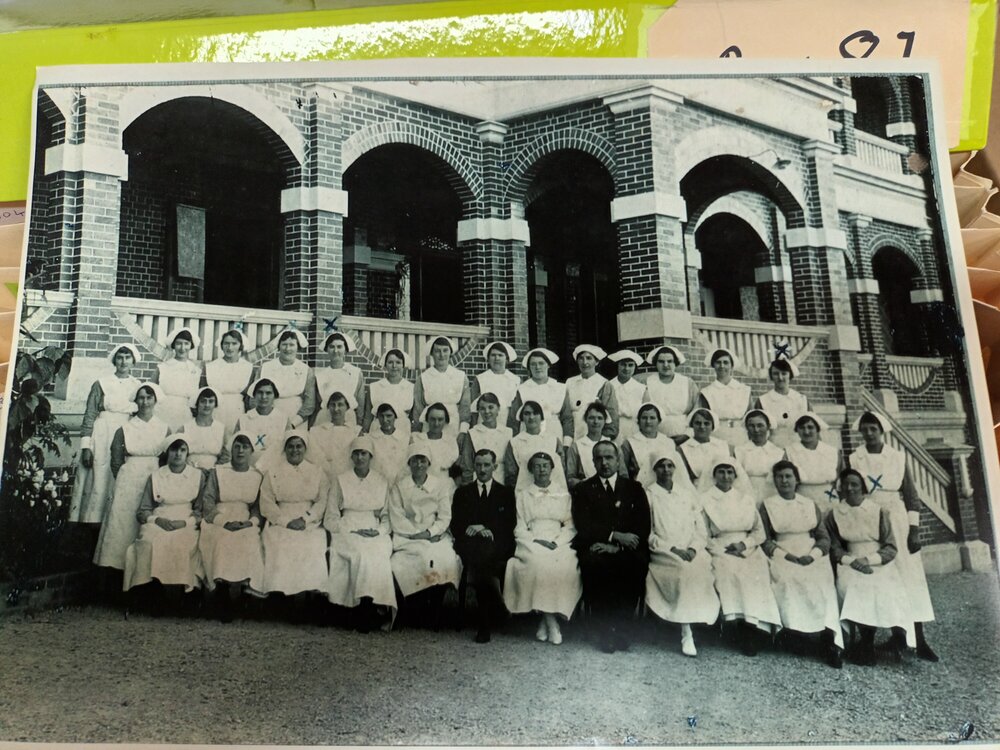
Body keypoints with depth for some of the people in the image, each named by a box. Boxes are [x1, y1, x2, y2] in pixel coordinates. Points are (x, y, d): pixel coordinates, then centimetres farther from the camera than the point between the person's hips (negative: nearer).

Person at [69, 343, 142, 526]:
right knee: (94, 484, -3)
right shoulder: (101, 383, 3)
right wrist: (86, 446, -7)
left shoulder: (138, 387, 9)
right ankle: (85, 520, 6)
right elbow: (89, 416, 0)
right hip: (101, 438, -2)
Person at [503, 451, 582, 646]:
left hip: (560, 544, 1)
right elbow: (520, 529, 8)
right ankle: (551, 622, -22)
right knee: (537, 562, -33)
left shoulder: (564, 495, 17)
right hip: (531, 543, 0)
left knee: (565, 565, -31)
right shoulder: (523, 495, 16)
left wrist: (557, 543, -8)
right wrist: (537, 541, -10)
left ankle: (546, 620, -17)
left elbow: (571, 526, 10)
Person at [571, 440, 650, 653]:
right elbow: (582, 526, -1)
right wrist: (615, 536, -14)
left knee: (637, 563, -31)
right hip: (596, 548, 0)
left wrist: (617, 546, -13)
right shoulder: (582, 489, 13)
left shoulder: (634, 488, 15)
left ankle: (620, 624, -14)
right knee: (592, 563, -33)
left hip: (626, 548, 1)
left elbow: (643, 527, 3)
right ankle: (606, 628, -17)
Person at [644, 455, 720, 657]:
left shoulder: (688, 492, 16)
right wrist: (672, 549, -13)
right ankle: (686, 633, -23)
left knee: (702, 566, -27)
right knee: (686, 569, -30)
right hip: (662, 553, -3)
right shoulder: (648, 495, 5)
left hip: (692, 552, 3)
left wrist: (693, 549, -8)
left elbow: (701, 528, 11)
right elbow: (647, 534, -2)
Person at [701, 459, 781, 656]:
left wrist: (744, 544, -6)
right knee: (731, 572, -31)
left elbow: (759, 532, 14)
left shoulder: (746, 499, 18)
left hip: (748, 550, 2)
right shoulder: (705, 500, 8)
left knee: (756, 574, -28)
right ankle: (748, 634, -22)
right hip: (720, 552, -2)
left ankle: (752, 629, -21)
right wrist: (726, 550, -11)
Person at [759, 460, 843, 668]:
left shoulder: (810, 505, 17)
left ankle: (830, 642, -22)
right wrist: (785, 555, -13)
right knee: (787, 580, -30)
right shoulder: (767, 505, 9)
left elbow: (824, 537, 11)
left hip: (812, 558, 1)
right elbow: (764, 540, 1)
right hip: (782, 558, -1)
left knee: (823, 585, -24)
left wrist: (813, 554, -8)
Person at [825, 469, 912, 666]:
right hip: (851, 563, 0)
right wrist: (851, 560, -15)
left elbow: (891, 548, 0)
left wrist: (869, 560, -15)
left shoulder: (879, 511, 2)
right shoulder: (834, 514, 5)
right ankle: (867, 644, -13)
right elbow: (834, 547, 4)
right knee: (851, 587, -30)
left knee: (887, 590, -30)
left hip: (879, 563, 0)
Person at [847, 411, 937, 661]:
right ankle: (898, 632, 12)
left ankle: (919, 639, 2)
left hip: (897, 521, 1)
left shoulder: (898, 457, 3)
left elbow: (911, 494, 4)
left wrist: (914, 528, -4)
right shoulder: (853, 459, 0)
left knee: (909, 576, -3)